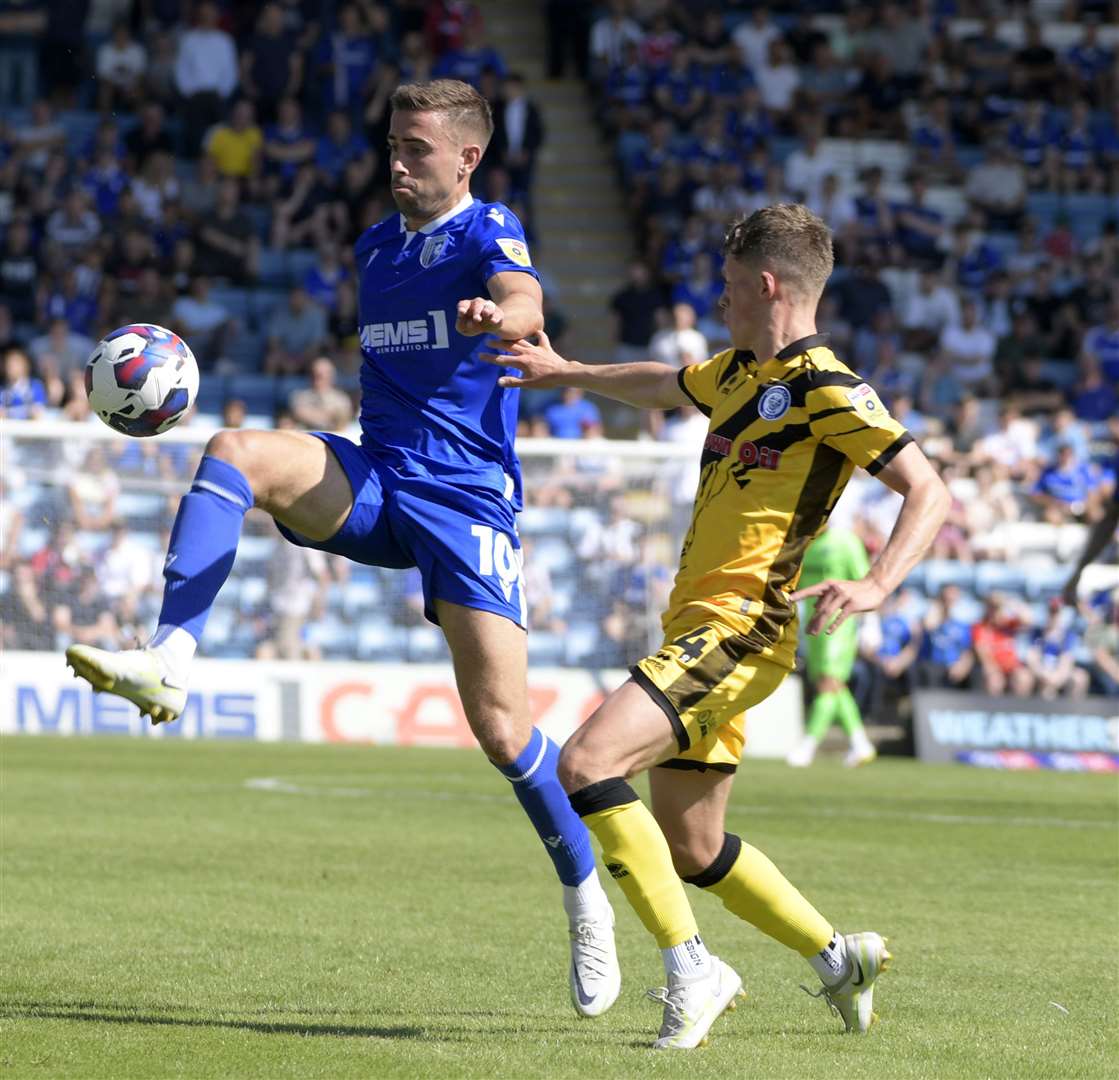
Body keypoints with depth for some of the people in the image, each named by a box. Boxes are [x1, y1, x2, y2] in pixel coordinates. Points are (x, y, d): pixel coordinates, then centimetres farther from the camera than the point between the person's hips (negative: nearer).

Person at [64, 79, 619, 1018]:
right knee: (236, 452, -24)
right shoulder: (375, 247, 16)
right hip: (373, 489, 6)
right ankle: (169, 661, -36)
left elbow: (525, 309, -30)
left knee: (504, 731, -11)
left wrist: (497, 316, -51)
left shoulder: (488, 233, -5)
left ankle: (586, 899, 12)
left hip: (467, 499, -5)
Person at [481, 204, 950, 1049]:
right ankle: (839, 959, 29)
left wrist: (877, 584, -27)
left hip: (738, 631, -10)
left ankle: (692, 970, -20)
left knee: (586, 763, -25)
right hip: (698, 630, 10)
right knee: (692, 851, 15)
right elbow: (662, 387, 38)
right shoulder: (740, 371, 15)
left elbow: (931, 492, -14)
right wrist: (568, 373, 39)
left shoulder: (828, 390, -11)